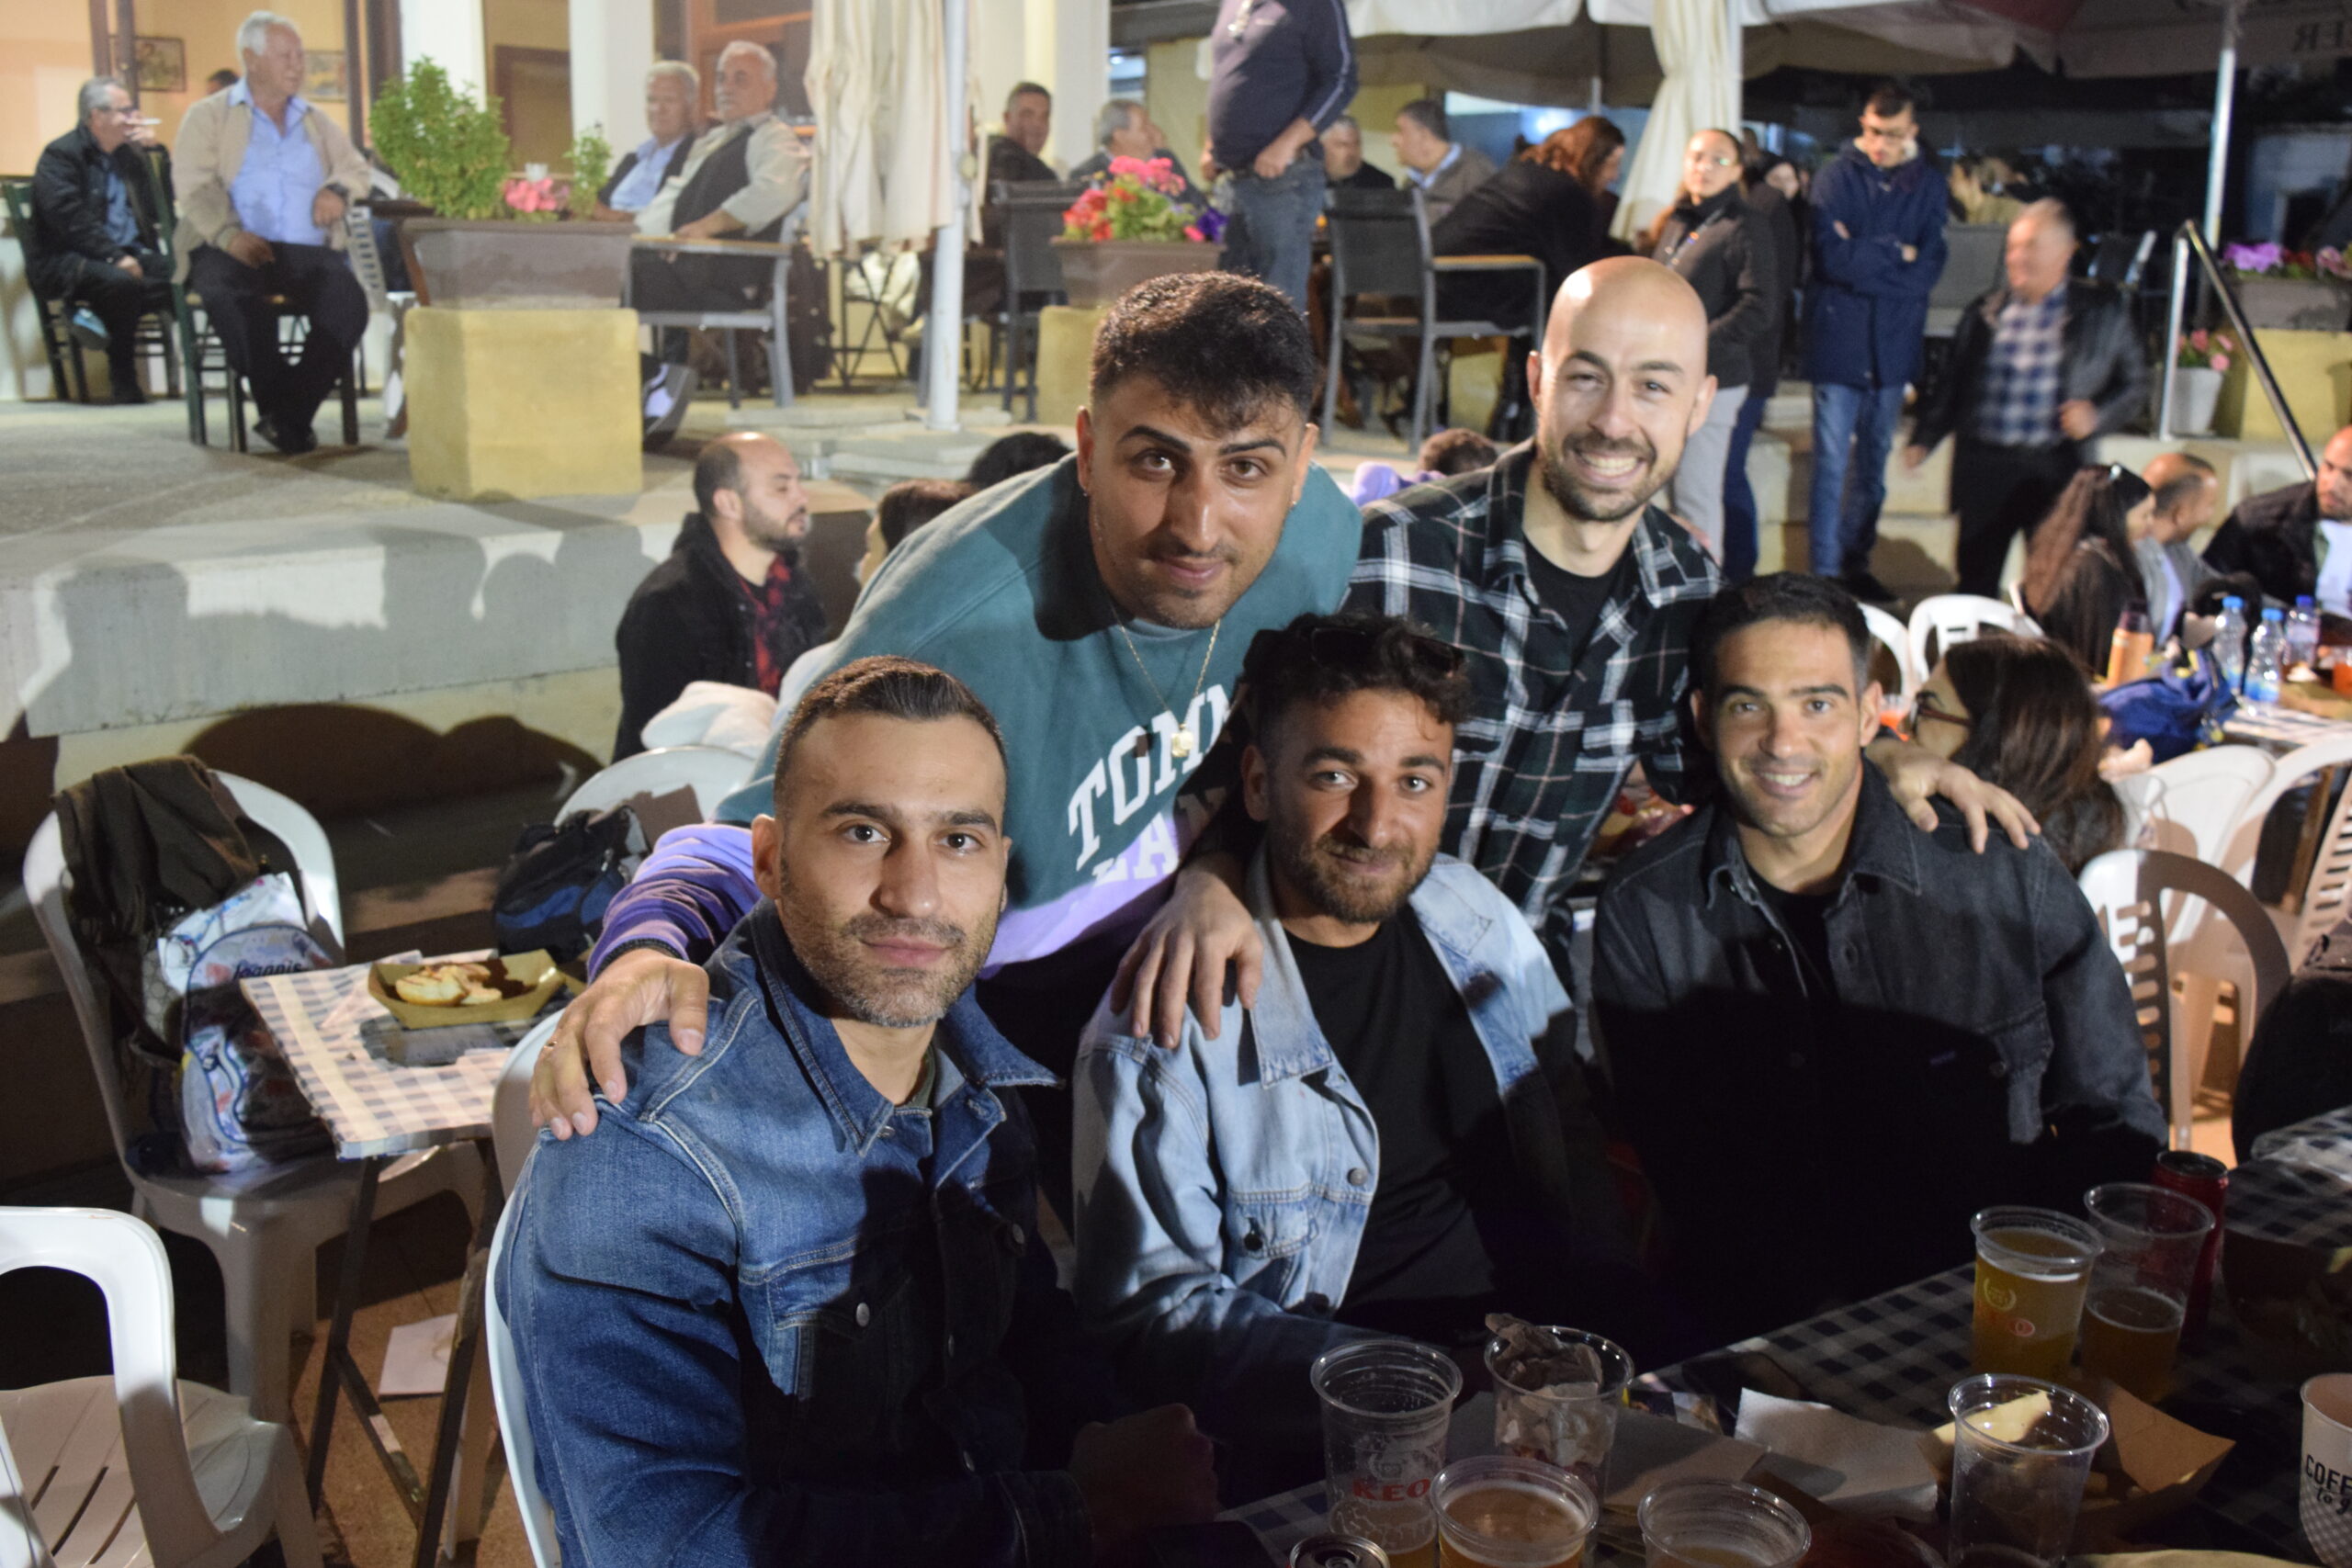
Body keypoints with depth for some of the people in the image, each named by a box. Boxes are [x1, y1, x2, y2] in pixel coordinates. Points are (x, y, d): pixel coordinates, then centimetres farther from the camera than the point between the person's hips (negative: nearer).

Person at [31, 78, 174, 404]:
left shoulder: (128, 153, 17)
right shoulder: (60, 155, -4)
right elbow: (71, 220, -17)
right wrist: (114, 257, -27)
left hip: (126, 255, 6)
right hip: (69, 260, -6)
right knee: (121, 282, -37)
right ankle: (122, 380, -22)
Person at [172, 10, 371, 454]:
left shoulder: (316, 122, 27)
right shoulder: (208, 115, 12)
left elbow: (357, 168, 24)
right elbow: (193, 187, -1)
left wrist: (338, 189, -2)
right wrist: (229, 234, -21)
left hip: (307, 251, 3)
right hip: (233, 250, -3)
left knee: (349, 301, -30)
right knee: (233, 298, -38)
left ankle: (291, 416, -26)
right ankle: (276, 405, -26)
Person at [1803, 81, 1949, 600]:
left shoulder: (1927, 186, 7)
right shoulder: (1836, 178, -3)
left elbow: (1928, 270, -4)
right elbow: (1832, 258, -15)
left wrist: (1864, 261, -13)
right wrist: (1896, 254, -7)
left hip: (1894, 345, 4)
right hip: (1838, 339, -4)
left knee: (1874, 463, 11)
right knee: (1832, 464, -4)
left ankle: (1856, 563, 21)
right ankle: (1824, 572, 0)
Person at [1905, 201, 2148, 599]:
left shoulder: (2102, 312, 5)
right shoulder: (1986, 310, 11)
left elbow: (2135, 383, 9)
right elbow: (1952, 383, 15)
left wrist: (2098, 415, -9)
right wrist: (1924, 439, 4)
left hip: (2056, 471, -2)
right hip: (1984, 465, 2)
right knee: (1976, 578, 7)